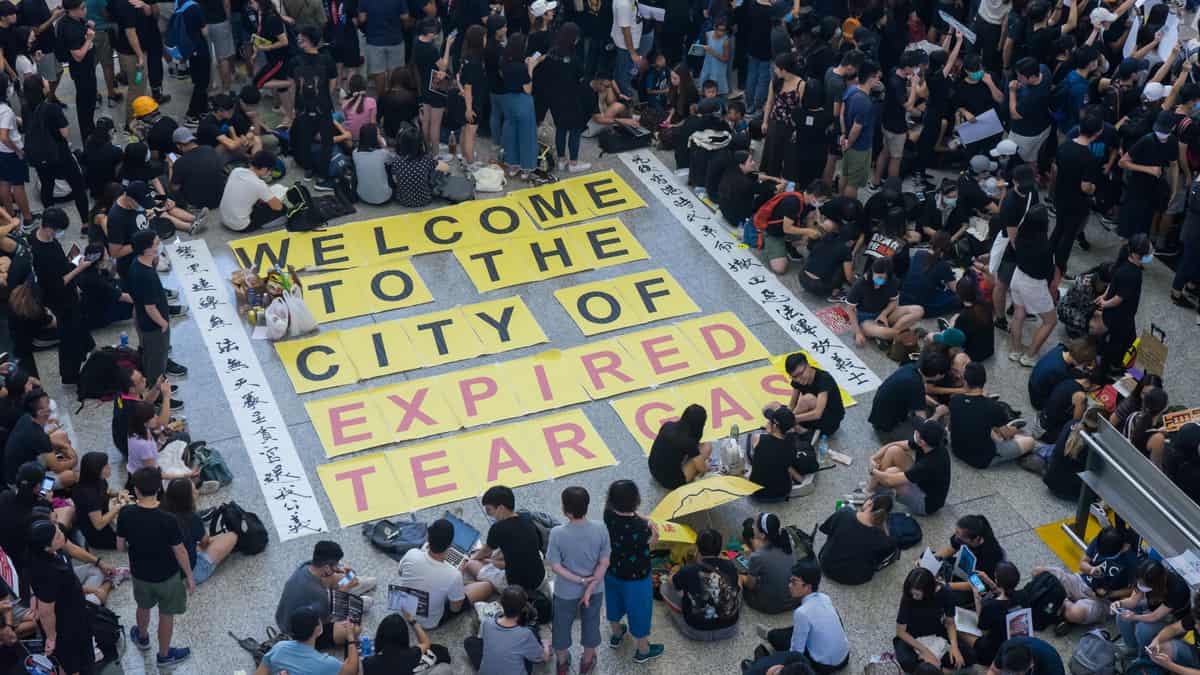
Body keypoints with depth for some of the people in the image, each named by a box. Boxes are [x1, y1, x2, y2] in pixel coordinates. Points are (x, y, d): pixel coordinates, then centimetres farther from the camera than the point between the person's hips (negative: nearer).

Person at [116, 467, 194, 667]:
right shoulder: (167, 520, -31)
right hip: (167, 576, -3)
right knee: (166, 615, 20)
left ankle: (142, 638, 59)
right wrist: (189, 576, -4)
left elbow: (120, 545, -6)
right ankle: (164, 655, 40)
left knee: (144, 607, 32)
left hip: (140, 574, 3)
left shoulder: (125, 514, -21)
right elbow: (180, 552, -19)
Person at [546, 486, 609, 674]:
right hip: (595, 589, 2)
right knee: (590, 623, 25)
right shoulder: (600, 529, -21)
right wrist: (590, 587, -12)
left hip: (566, 591, -1)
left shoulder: (557, 533, -27)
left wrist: (580, 580, -12)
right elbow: (604, 563, -15)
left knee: (562, 625, 25)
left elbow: (555, 566, -19)